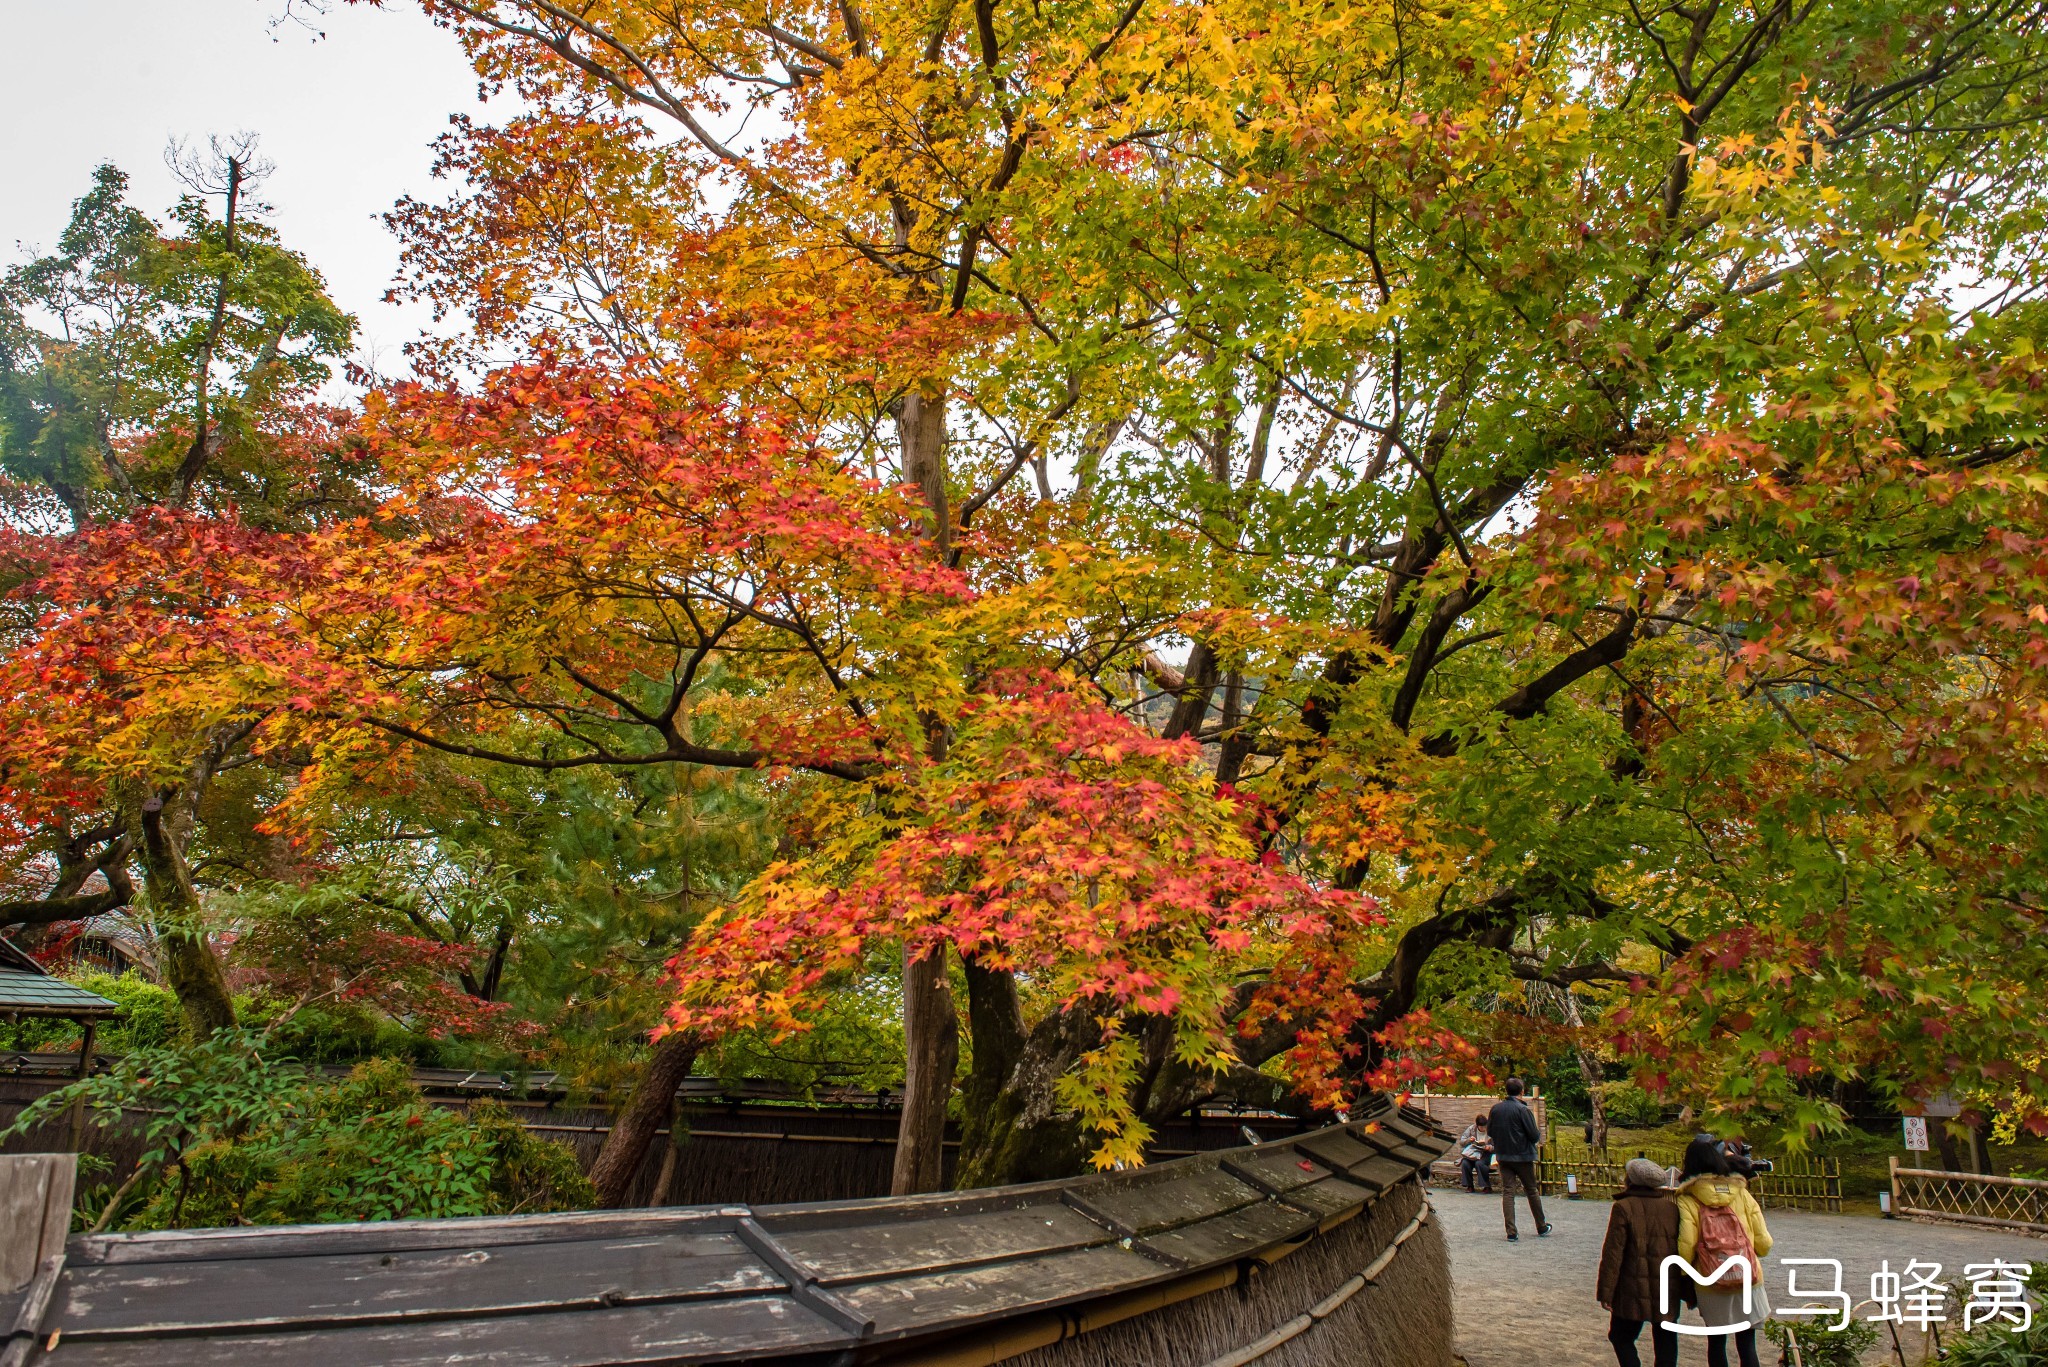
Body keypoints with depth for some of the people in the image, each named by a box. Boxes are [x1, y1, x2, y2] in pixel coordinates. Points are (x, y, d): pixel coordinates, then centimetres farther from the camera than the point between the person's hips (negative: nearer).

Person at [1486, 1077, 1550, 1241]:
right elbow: (1534, 1135, -14)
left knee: (1507, 1192, 3)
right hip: (1523, 1156, -3)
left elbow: (1489, 1131, 9)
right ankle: (1542, 1227, 27)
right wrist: (1539, 1130, 8)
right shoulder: (1523, 1110, -15)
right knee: (1532, 1191, 13)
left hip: (1502, 1157, 3)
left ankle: (1511, 1232, -3)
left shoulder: (1495, 1108, 0)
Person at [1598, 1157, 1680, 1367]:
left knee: (1621, 1337, 9)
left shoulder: (1623, 1208, -9)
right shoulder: (1672, 1207, 3)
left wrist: (1606, 1292, -4)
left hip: (1634, 1291, -4)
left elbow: (1613, 1253, -10)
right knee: (1665, 1342, 12)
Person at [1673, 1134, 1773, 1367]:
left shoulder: (1687, 1200, -6)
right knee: (1746, 1343, 9)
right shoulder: (1741, 1194, 1)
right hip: (1749, 1280, 1)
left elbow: (1686, 1246, -14)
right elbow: (1764, 1244, 0)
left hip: (1711, 1285, -1)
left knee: (1716, 1342, 15)